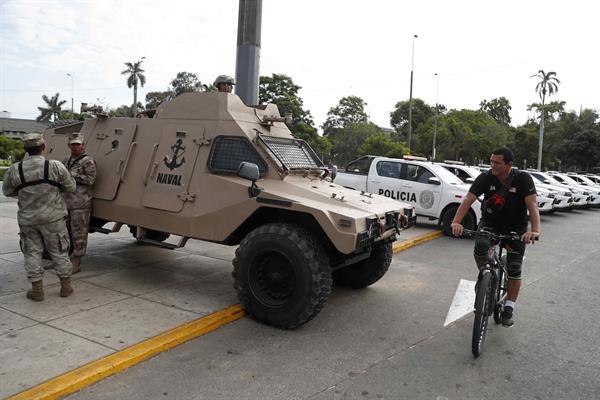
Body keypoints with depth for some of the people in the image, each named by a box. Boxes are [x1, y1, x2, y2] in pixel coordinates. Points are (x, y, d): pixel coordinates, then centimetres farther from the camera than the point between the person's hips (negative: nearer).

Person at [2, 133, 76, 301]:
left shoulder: (15, 170, -7)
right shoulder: (55, 166, -14)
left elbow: (7, 191, 7)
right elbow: (70, 187, -4)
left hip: (27, 219, 1)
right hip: (52, 217, -1)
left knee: (32, 252, 13)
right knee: (59, 251, 11)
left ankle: (37, 289, 15)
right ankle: (66, 286, 19)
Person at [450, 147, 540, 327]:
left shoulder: (523, 178, -20)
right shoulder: (485, 178, -18)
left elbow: (532, 205, -30)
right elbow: (468, 200, -27)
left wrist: (535, 230, -47)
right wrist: (456, 222, -44)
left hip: (516, 227, 0)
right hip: (490, 223, 0)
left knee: (514, 269, -3)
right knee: (480, 246, -31)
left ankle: (509, 309, 13)